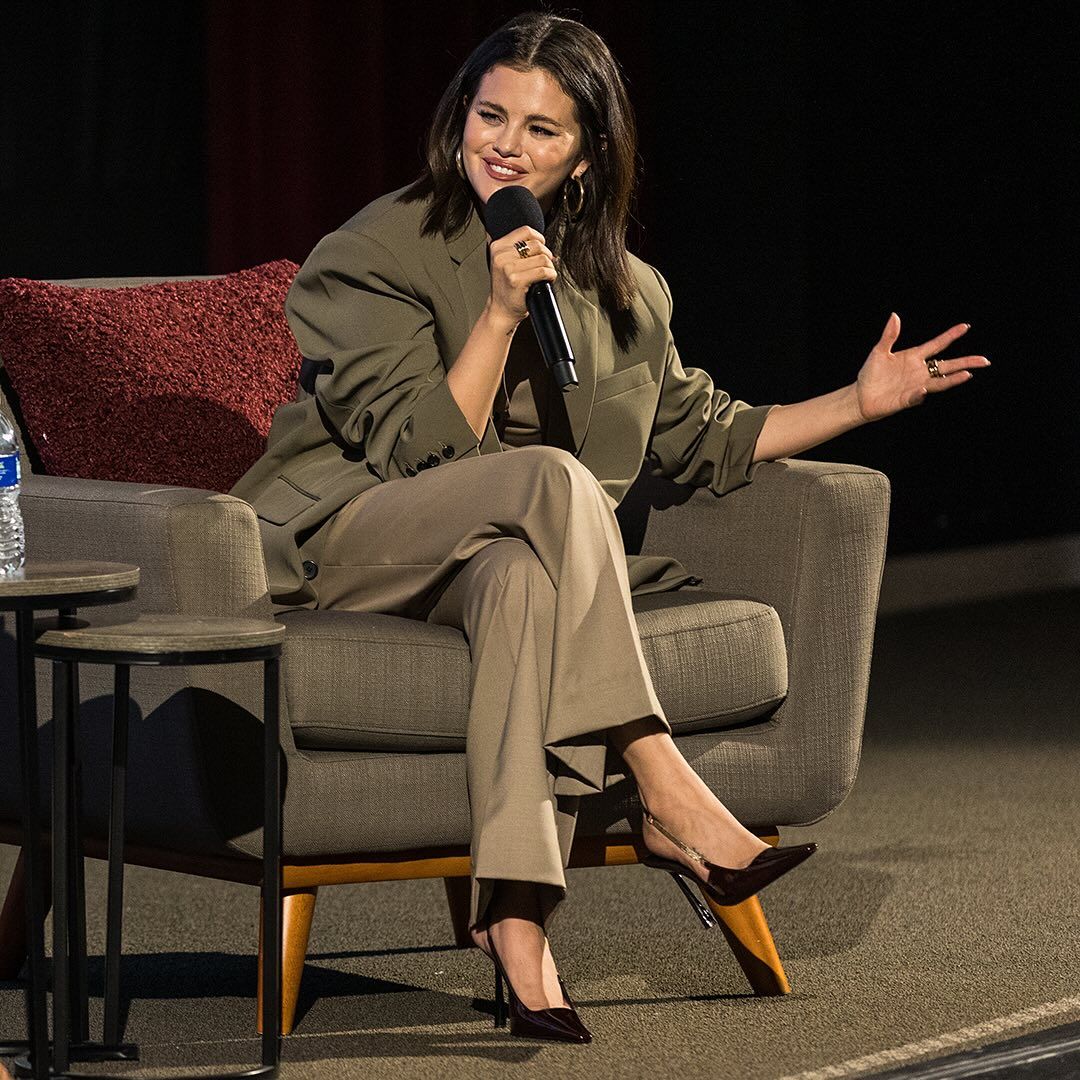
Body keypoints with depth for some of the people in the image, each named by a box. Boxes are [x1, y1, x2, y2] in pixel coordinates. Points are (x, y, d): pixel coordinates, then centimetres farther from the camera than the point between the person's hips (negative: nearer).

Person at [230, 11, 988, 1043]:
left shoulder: (617, 288, 10)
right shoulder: (382, 251, -7)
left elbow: (700, 435, 21)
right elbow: (419, 453, -14)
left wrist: (862, 401, 15)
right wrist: (503, 311, -21)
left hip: (515, 552, 4)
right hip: (343, 541, -4)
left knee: (519, 576, -36)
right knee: (552, 476, -33)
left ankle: (517, 923, -48)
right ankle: (668, 801, -36)